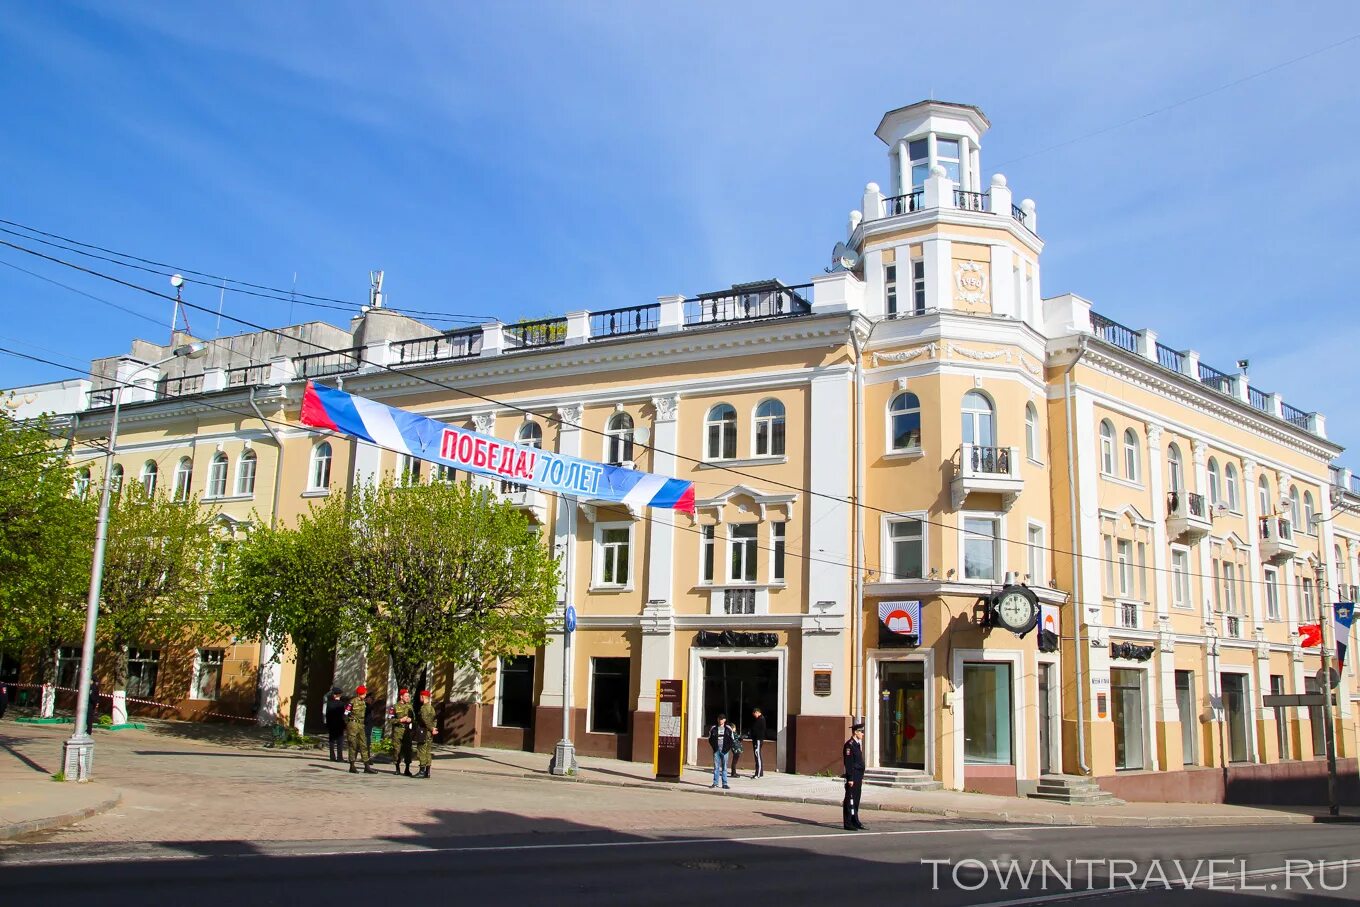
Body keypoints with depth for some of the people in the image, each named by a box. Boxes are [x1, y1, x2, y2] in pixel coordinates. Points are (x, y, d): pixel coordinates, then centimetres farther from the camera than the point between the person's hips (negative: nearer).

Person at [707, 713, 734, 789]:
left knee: (724, 767, 1)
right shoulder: (714, 728, 5)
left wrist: (727, 748, -6)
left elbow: (731, 740, 4)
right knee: (716, 767, 4)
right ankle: (715, 783, 9)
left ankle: (724, 784, 3)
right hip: (716, 750, 1)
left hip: (724, 750, -1)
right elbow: (710, 739, 9)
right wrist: (714, 747, -4)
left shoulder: (728, 729, 2)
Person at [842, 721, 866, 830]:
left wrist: (861, 777, 20)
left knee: (856, 800, 14)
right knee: (850, 801, -4)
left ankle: (855, 821, 22)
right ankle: (848, 824, -1)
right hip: (853, 778, -10)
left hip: (858, 777, 10)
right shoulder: (849, 744, -14)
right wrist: (850, 779, -21)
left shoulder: (858, 744, 17)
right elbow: (848, 763, -18)